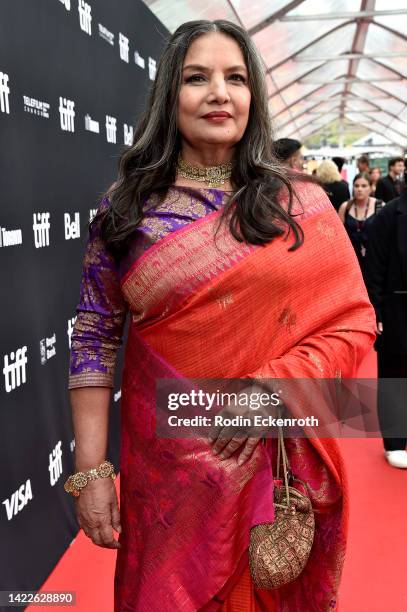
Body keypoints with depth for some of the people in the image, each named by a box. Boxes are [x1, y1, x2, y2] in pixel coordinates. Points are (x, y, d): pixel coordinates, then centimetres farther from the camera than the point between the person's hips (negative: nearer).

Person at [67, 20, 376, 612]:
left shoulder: (302, 205, -3)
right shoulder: (125, 209, -2)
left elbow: (354, 322, -3)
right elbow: (94, 339, -3)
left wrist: (275, 384, -19)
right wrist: (89, 471, -7)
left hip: (277, 465, 1)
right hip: (165, 470, 0)